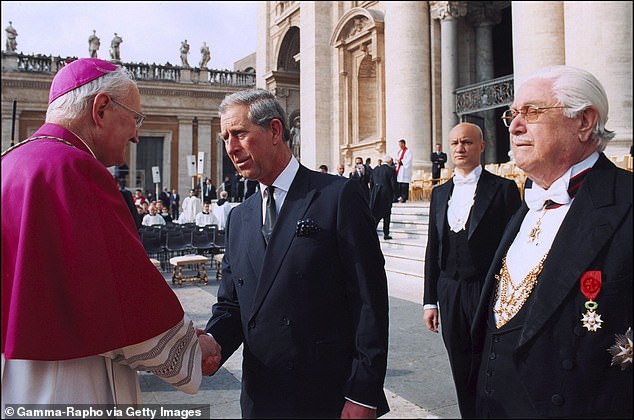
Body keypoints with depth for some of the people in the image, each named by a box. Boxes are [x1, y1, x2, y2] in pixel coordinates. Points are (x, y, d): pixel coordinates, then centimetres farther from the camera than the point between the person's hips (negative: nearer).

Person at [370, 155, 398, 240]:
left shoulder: (375, 170, 7)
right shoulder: (391, 170, -7)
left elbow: (372, 183, 10)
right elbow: (393, 184, -10)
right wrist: (393, 195, 4)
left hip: (376, 195, 4)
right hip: (387, 195, -4)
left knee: (376, 214, 11)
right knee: (386, 215, 7)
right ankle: (386, 234, 9)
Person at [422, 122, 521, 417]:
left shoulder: (503, 189, -3)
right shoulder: (440, 193, 11)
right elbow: (433, 249, 12)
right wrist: (430, 300, 9)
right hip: (450, 293, 5)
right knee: (463, 376, 14)